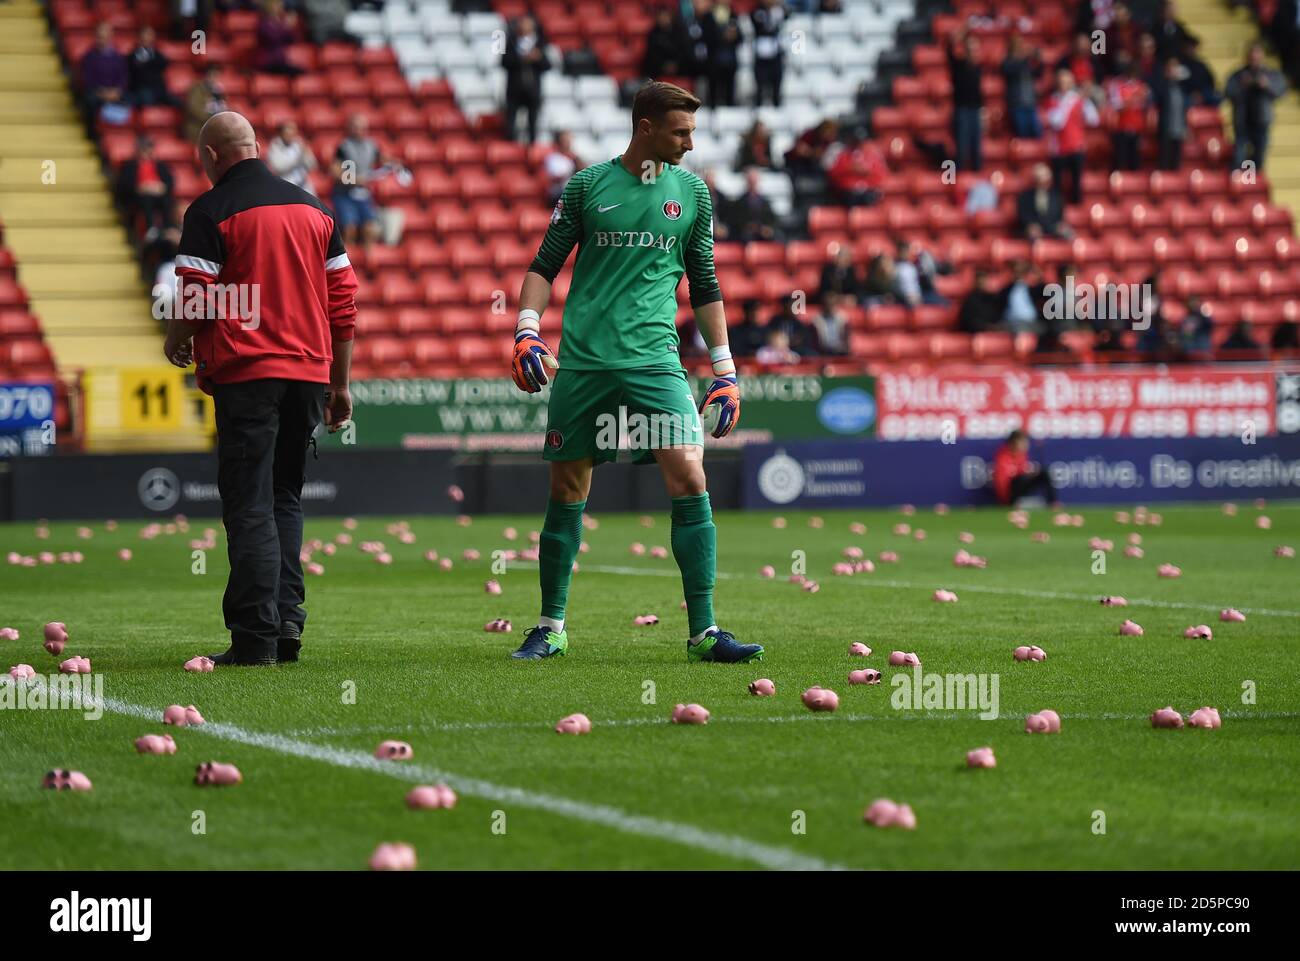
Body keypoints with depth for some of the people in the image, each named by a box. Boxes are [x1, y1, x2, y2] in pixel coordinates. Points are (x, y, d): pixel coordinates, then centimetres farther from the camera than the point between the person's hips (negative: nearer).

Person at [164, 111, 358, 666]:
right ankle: (287, 612, 3)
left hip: (245, 373, -5)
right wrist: (340, 385, 18)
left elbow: (195, 301, -10)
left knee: (249, 506, -3)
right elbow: (343, 301, 12)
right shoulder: (313, 208, 12)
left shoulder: (211, 212, -6)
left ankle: (257, 636, -7)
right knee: (285, 497, 16)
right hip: (310, 371, 5)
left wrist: (176, 341, 12)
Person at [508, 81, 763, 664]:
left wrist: (724, 371, 12)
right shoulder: (588, 185, 5)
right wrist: (527, 330, -7)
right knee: (566, 492, 5)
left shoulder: (691, 191, 10)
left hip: (654, 360, 1)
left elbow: (704, 286, 16)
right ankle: (551, 628, 19)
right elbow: (545, 265, 9)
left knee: (688, 479, -14)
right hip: (580, 364, 0)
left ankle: (703, 632, -12)